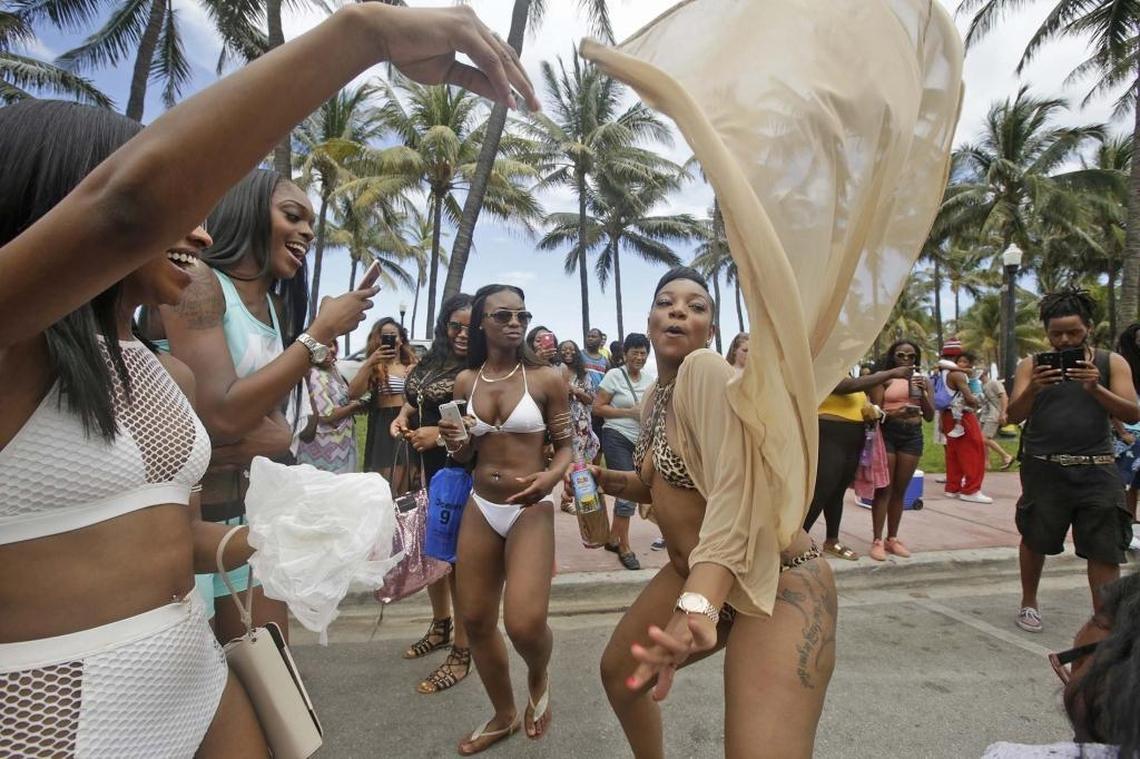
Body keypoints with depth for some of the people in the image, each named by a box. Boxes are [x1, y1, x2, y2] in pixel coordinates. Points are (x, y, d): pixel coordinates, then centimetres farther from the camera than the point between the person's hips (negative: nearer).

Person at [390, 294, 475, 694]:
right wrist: (402, 417, 3)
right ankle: (440, 626, 41)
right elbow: (413, 401, 23)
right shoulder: (430, 362, 10)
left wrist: (441, 434, -24)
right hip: (425, 472, 8)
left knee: (458, 557, 1)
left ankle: (462, 651, 18)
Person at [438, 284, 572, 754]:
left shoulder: (547, 378, -7)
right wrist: (454, 443, -9)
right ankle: (504, 716, 38)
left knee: (524, 624, -18)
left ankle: (539, 677, 22)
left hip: (531, 510, -4)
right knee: (475, 620, 12)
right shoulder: (465, 381, 4)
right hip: (479, 508, 5)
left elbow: (566, 445, -1)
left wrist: (551, 476, -21)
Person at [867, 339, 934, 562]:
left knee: (900, 490, 9)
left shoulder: (922, 380, 13)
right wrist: (896, 413, -25)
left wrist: (923, 393, -4)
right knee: (884, 489, -5)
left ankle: (892, 538, 18)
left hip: (912, 435, 4)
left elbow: (930, 416, 9)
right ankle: (877, 540, -1)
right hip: (887, 433, -4)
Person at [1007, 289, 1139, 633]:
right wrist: (1033, 389, -24)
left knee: (1105, 551, -1)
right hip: (1044, 469, 0)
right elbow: (1014, 415, -5)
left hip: (1096, 469, 0)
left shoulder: (1111, 363, 3)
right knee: (1035, 540, 12)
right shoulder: (1032, 365, 2)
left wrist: (1095, 389, -23)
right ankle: (1028, 602, 32)